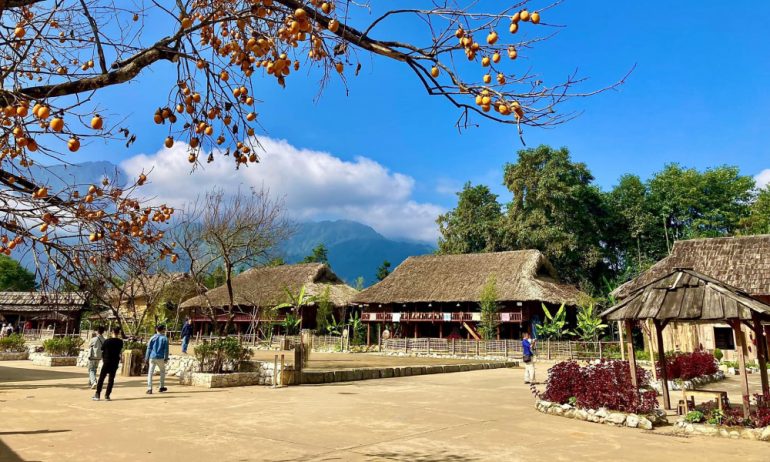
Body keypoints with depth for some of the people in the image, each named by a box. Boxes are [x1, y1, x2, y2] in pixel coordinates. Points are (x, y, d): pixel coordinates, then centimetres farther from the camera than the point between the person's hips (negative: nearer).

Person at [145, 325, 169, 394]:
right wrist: (166, 358, 5)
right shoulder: (165, 338, -2)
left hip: (152, 357, 1)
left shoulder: (153, 338, 3)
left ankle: (149, 389, -6)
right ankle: (161, 387, 23)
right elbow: (166, 349, -2)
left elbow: (149, 348, 4)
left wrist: (147, 357, 9)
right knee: (162, 371, 18)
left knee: (150, 373, 3)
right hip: (160, 358, -1)